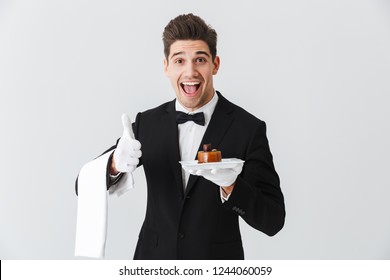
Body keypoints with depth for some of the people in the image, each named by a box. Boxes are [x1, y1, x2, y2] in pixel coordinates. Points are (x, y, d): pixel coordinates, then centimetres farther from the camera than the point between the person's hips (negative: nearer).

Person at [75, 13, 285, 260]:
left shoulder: (249, 129, -13)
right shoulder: (147, 123, -4)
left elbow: (273, 220, -13)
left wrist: (230, 186, -31)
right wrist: (116, 164, -25)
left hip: (215, 264, -2)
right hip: (154, 258, 2)